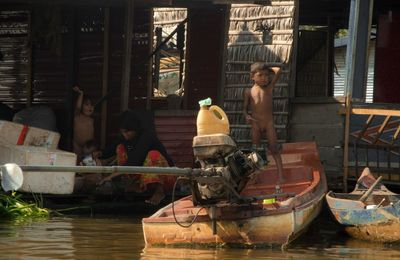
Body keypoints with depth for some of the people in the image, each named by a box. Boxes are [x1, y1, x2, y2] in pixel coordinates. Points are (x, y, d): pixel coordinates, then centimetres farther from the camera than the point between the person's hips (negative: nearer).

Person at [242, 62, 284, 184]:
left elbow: (278, 70, 0)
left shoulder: (269, 88, 3)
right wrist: (247, 116, -12)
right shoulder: (248, 92, 4)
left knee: (274, 149, -6)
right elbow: (244, 108, 7)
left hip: (268, 123, -1)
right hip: (255, 124, 1)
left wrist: (268, 70, 12)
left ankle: (280, 175, -11)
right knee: (255, 150, 5)